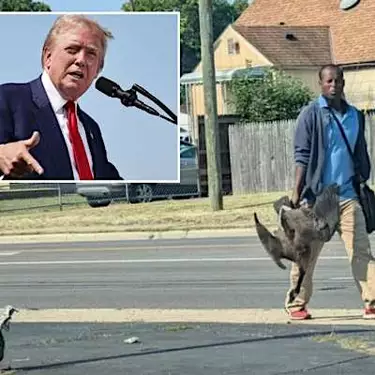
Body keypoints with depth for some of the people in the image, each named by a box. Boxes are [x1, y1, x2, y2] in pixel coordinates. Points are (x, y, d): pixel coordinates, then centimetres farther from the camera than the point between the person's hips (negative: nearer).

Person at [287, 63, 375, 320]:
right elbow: (302, 156, -5)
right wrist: (297, 192, -11)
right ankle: (296, 303, 16)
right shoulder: (311, 114, -2)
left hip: (347, 195, 4)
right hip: (316, 196, -4)